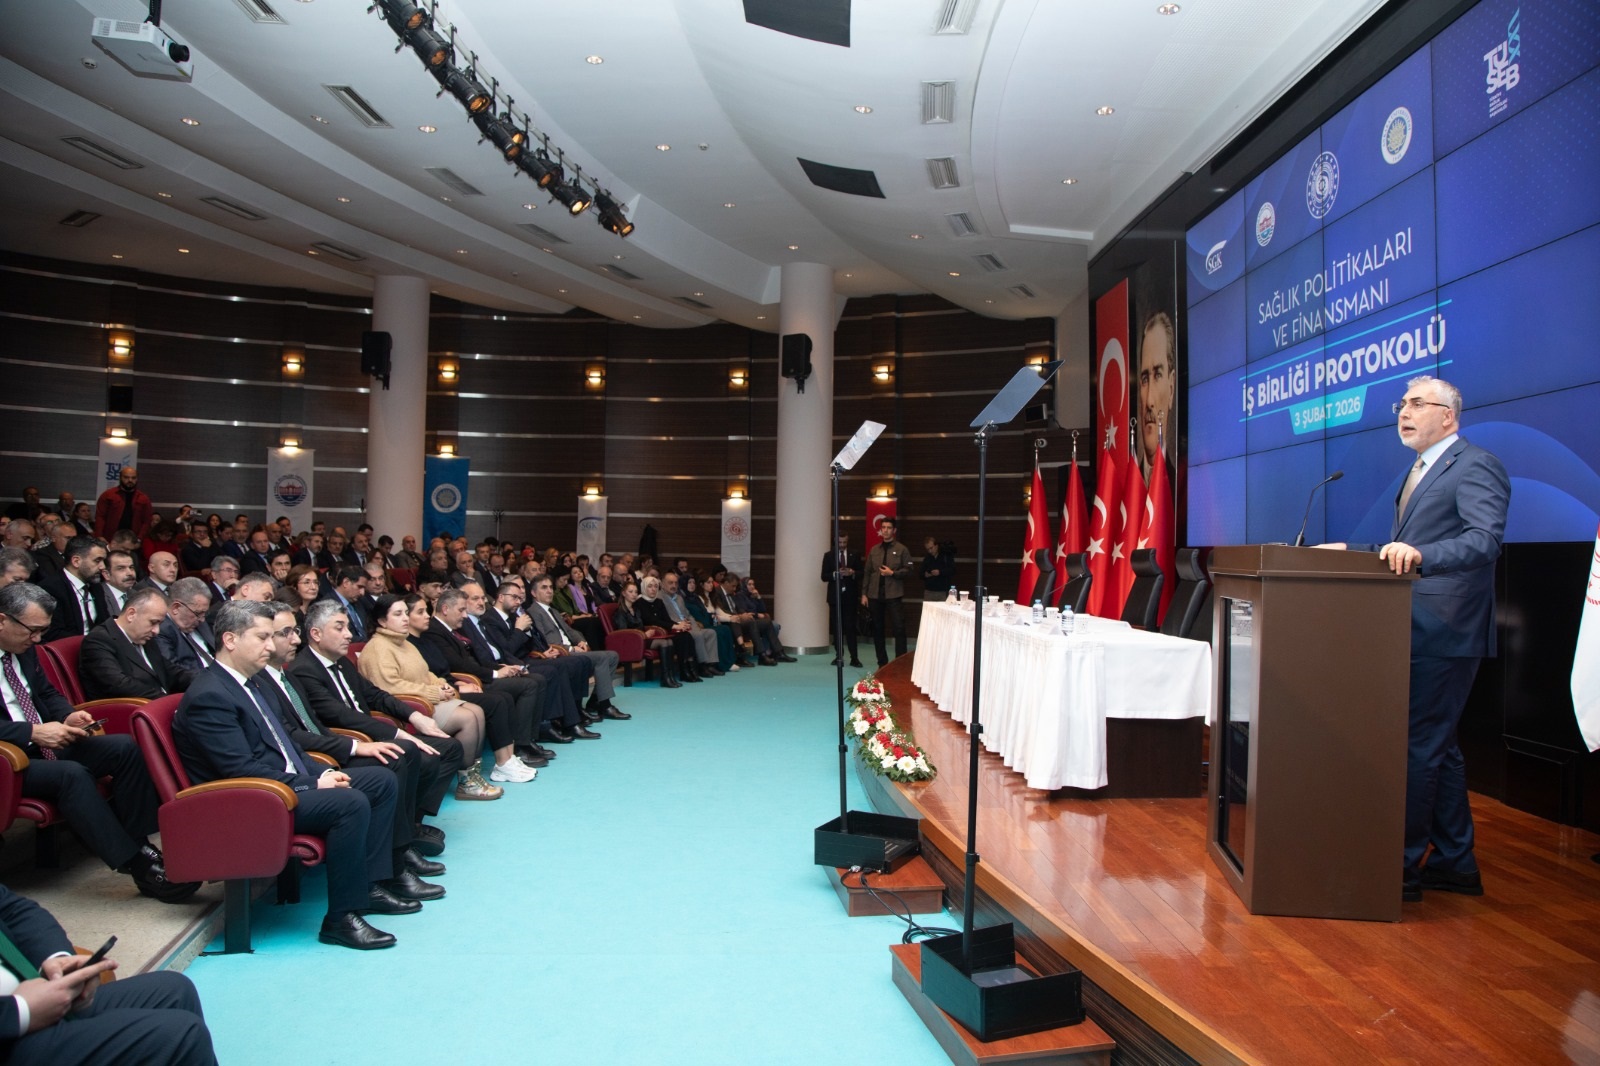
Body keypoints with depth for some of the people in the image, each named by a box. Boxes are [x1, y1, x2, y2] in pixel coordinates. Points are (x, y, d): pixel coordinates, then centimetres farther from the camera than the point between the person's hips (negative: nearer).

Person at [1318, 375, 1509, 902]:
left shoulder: (1475, 466, -10)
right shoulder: (1421, 470, 20)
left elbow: (1485, 539, -26)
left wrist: (1420, 555, -40)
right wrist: (1350, 551, 17)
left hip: (1445, 632, -10)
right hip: (1421, 630, 10)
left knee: (1418, 745, -7)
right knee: (1437, 745, 15)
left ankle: (1405, 864, 2)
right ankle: (1454, 862, 26)